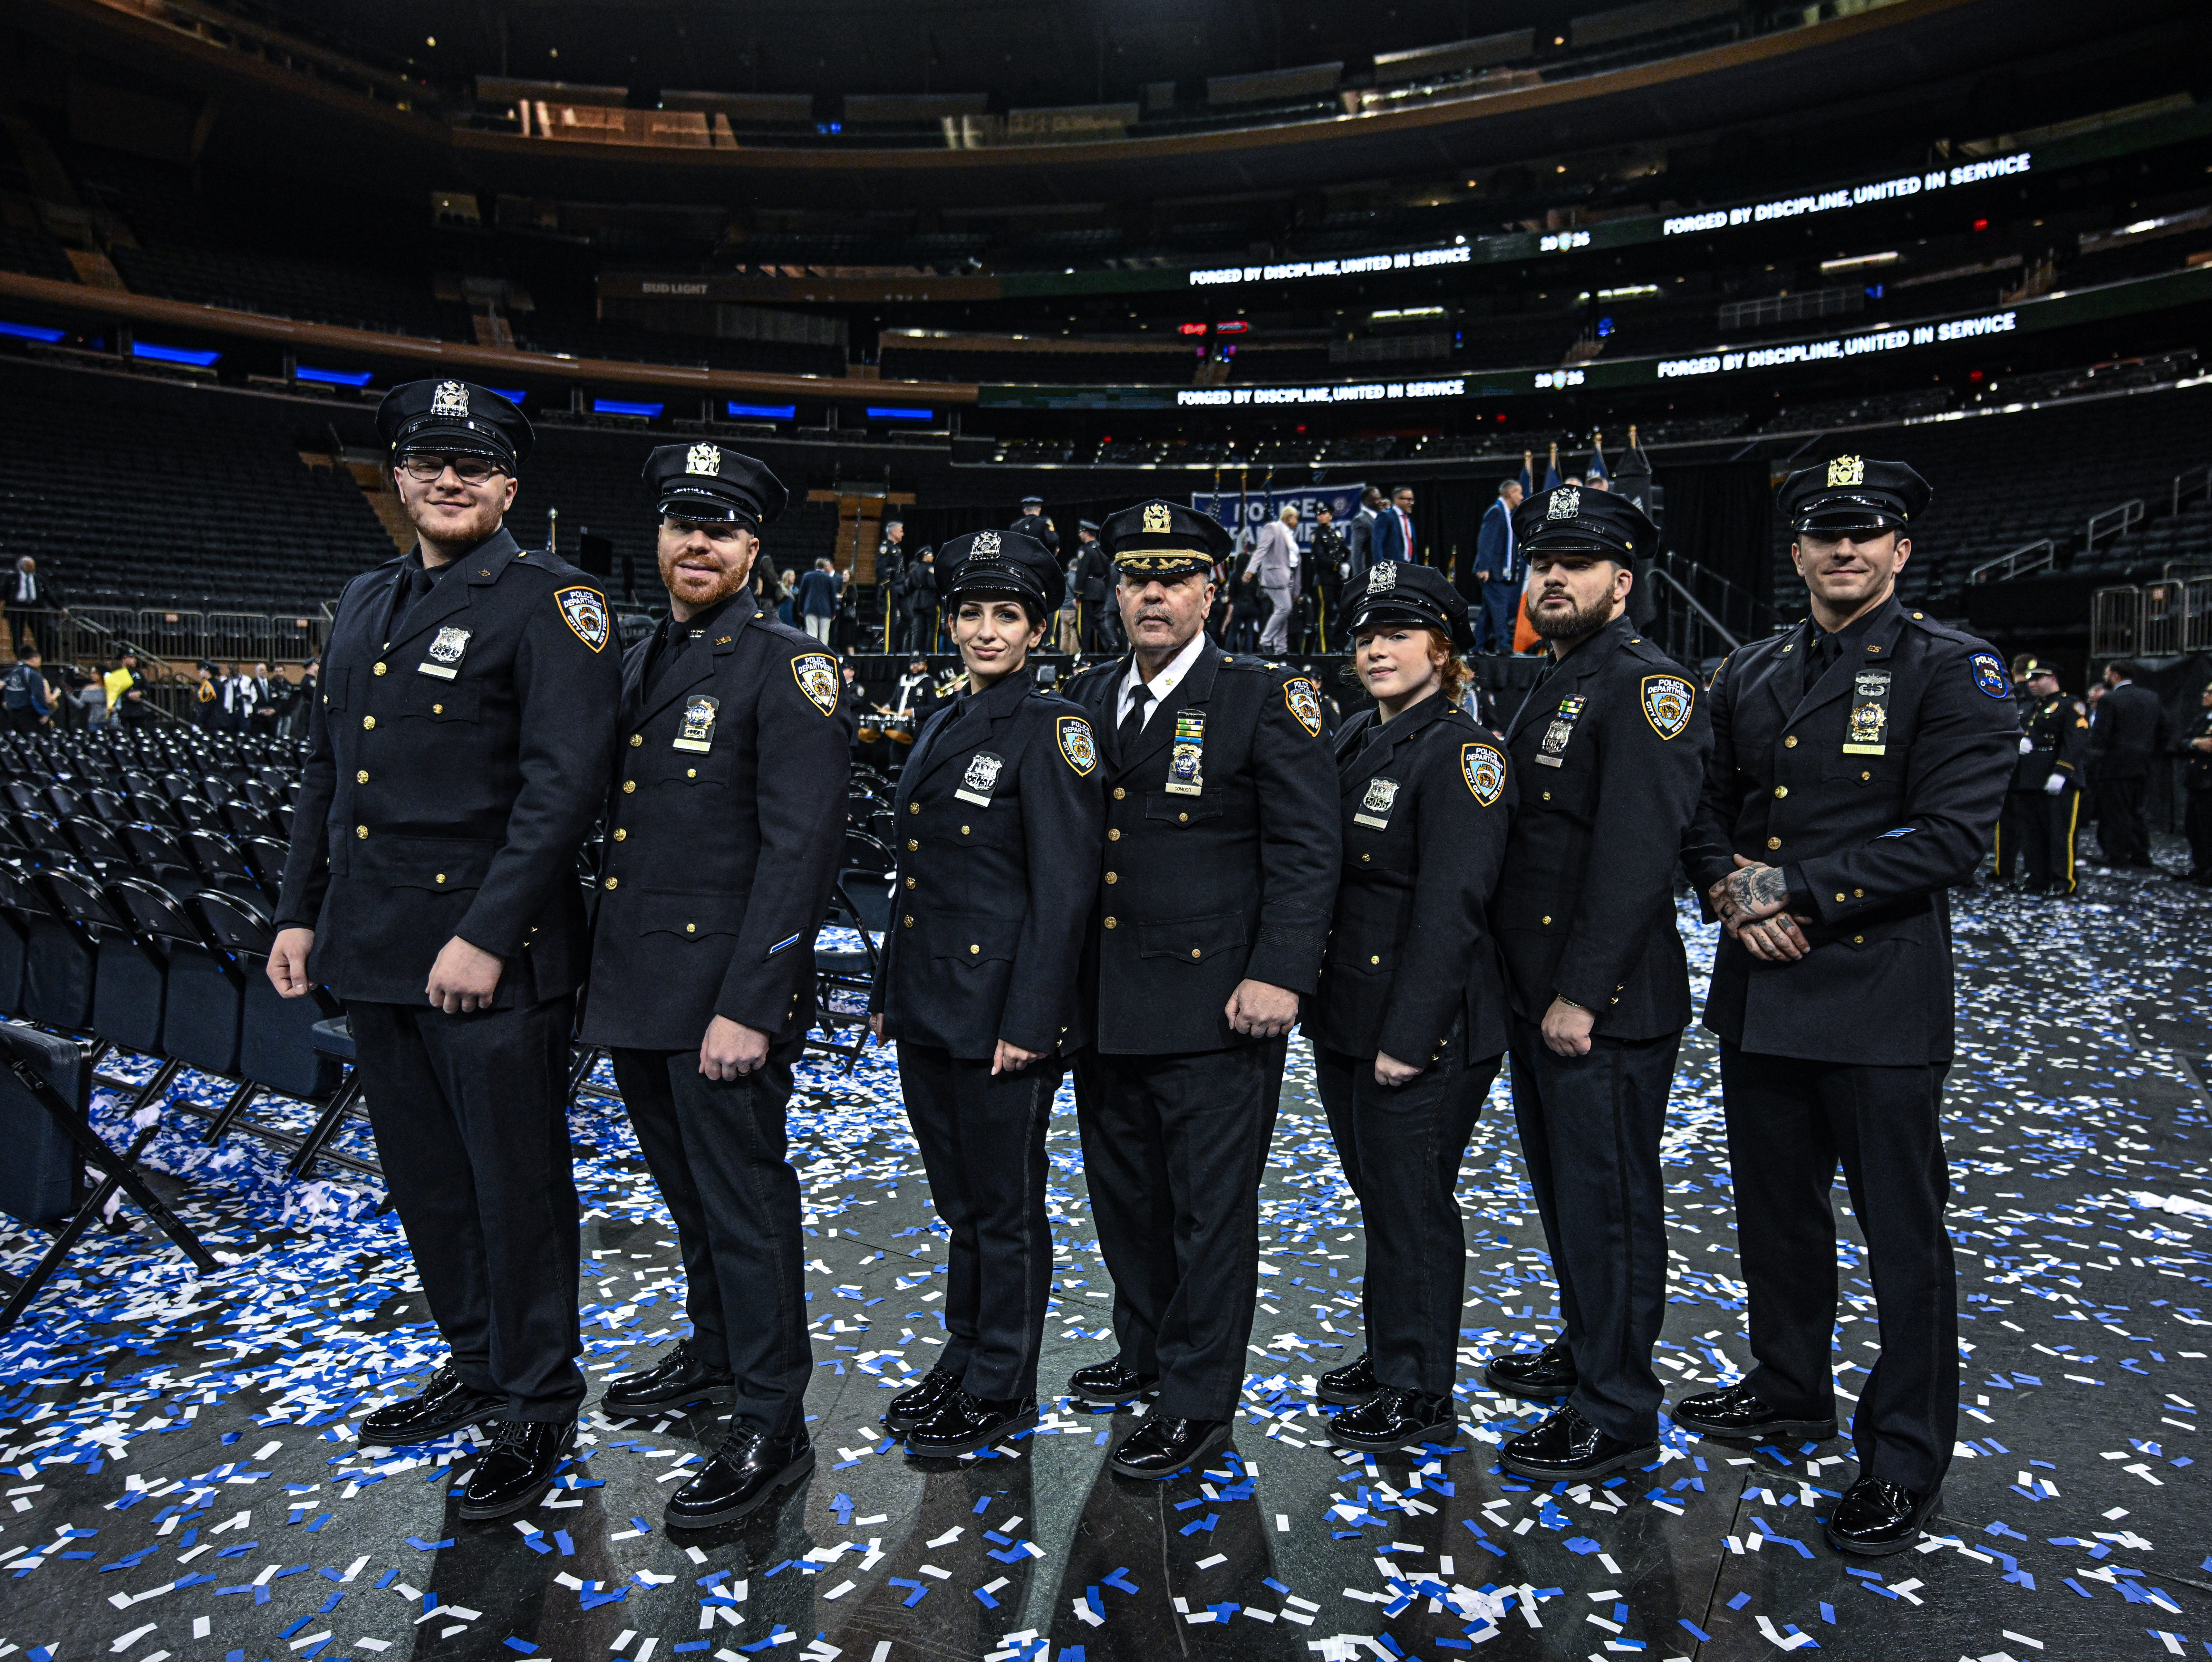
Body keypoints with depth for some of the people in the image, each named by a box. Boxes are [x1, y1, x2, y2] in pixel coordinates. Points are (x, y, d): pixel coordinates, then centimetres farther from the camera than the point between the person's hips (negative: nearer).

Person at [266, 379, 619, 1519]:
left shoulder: (551, 603, -9)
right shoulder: (364, 603, 15)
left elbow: (564, 784, -17)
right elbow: (327, 770, 20)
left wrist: (485, 936, -21)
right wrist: (299, 911, 14)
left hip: (492, 959, -7)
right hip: (373, 952, 8)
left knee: (517, 1187, 4)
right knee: (424, 1179, 19)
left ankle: (536, 1410, 21)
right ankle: (475, 1367, 38)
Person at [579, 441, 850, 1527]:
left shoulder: (789, 668, -11)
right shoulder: (636, 663, 13)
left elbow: (802, 847, -18)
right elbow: (613, 821, 17)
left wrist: (747, 1007, -22)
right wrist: (600, 972, 13)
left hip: (721, 997, -7)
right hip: (632, 989, 8)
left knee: (743, 1202, 1)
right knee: (687, 1190, 22)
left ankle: (772, 1427, 16)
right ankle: (715, 1352, 42)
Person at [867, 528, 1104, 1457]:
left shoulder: (1054, 731, -9)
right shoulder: (941, 728, 14)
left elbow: (1065, 889, -14)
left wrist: (1029, 1022, -18)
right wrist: (888, 993, 16)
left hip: (999, 1013, -7)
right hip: (928, 1010, 8)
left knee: (1006, 1207, 6)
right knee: (957, 1200, 19)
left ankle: (999, 1392, 21)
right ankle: (963, 1360, 34)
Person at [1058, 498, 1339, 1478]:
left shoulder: (1267, 701, -6)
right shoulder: (1085, 699, 11)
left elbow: (1306, 848, -9)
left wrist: (1278, 975, -18)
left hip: (1213, 1004, -6)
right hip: (1104, 1002, 6)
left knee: (1211, 1206, 3)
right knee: (1123, 1193, 19)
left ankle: (1197, 1400, 18)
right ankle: (1147, 1349, 39)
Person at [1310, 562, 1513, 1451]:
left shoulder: (1461, 753, -13)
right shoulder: (1350, 743, 11)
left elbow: (1450, 907, -19)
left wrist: (1408, 1037, -20)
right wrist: (1312, 1002, 12)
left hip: (1424, 1030, -8)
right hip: (1342, 1017, 8)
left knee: (1412, 1203, 3)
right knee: (1377, 1193, 19)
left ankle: (1419, 1394, 19)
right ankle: (1390, 1354, 36)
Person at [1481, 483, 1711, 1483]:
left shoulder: (1647, 687, -14)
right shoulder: (1549, 689, 16)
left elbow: (1636, 857, -22)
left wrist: (1581, 997, -22)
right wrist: (1529, 993, 13)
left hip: (1607, 1010, -9)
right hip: (1534, 997, 9)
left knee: (1606, 1203, 1)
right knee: (1562, 1186, 21)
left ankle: (1617, 1416, 15)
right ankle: (1585, 1348, 39)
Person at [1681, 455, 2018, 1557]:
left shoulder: (1956, 673, -6)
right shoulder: (1749, 676, 11)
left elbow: (1949, 835, -15)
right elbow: (1709, 808, 12)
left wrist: (1797, 889, -18)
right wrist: (1732, 895, -8)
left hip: (1879, 999, -5)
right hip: (1758, 991, 6)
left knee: (1902, 1230, 4)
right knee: (1775, 1208, 18)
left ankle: (1904, 1459, 20)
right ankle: (1790, 1392, 38)